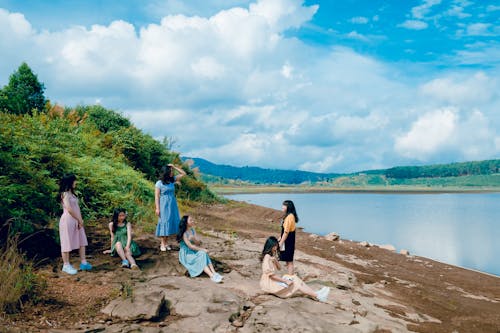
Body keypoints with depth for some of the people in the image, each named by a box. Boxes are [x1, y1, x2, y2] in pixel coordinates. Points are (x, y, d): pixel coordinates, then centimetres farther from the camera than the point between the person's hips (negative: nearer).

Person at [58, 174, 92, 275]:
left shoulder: (72, 193, 15)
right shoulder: (65, 194, -12)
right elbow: (69, 209, -19)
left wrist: (80, 220, 0)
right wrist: (79, 219, -11)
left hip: (76, 221, 9)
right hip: (68, 220, -9)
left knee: (82, 241, 10)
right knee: (67, 243, 0)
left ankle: (83, 263, 16)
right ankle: (66, 265, 10)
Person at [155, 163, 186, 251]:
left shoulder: (172, 180, 5)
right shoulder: (159, 183, -8)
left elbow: (183, 174, 8)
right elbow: (157, 196, -7)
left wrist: (174, 167, 0)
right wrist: (157, 208, -11)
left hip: (172, 204, 5)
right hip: (164, 204, -5)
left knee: (171, 222, 7)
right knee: (163, 222, -1)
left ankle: (166, 242, 17)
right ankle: (163, 244, 7)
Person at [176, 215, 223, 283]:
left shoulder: (192, 230, 5)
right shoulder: (184, 234, -16)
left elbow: (199, 243, 1)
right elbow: (190, 246, -20)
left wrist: (194, 239, -19)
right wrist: (202, 249, -18)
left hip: (194, 252, 6)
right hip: (186, 255, -6)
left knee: (204, 254, -22)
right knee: (201, 257, -28)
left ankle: (214, 273, -30)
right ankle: (212, 276, -34)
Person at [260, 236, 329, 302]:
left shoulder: (272, 256, 12)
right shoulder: (267, 257, -19)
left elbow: (279, 268, 12)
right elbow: (271, 274, -23)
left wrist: (275, 260, -9)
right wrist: (285, 281, -19)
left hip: (274, 279, 9)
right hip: (269, 282, -9)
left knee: (295, 278, -4)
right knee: (296, 284, -11)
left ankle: (316, 294, -11)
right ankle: (317, 296, -12)